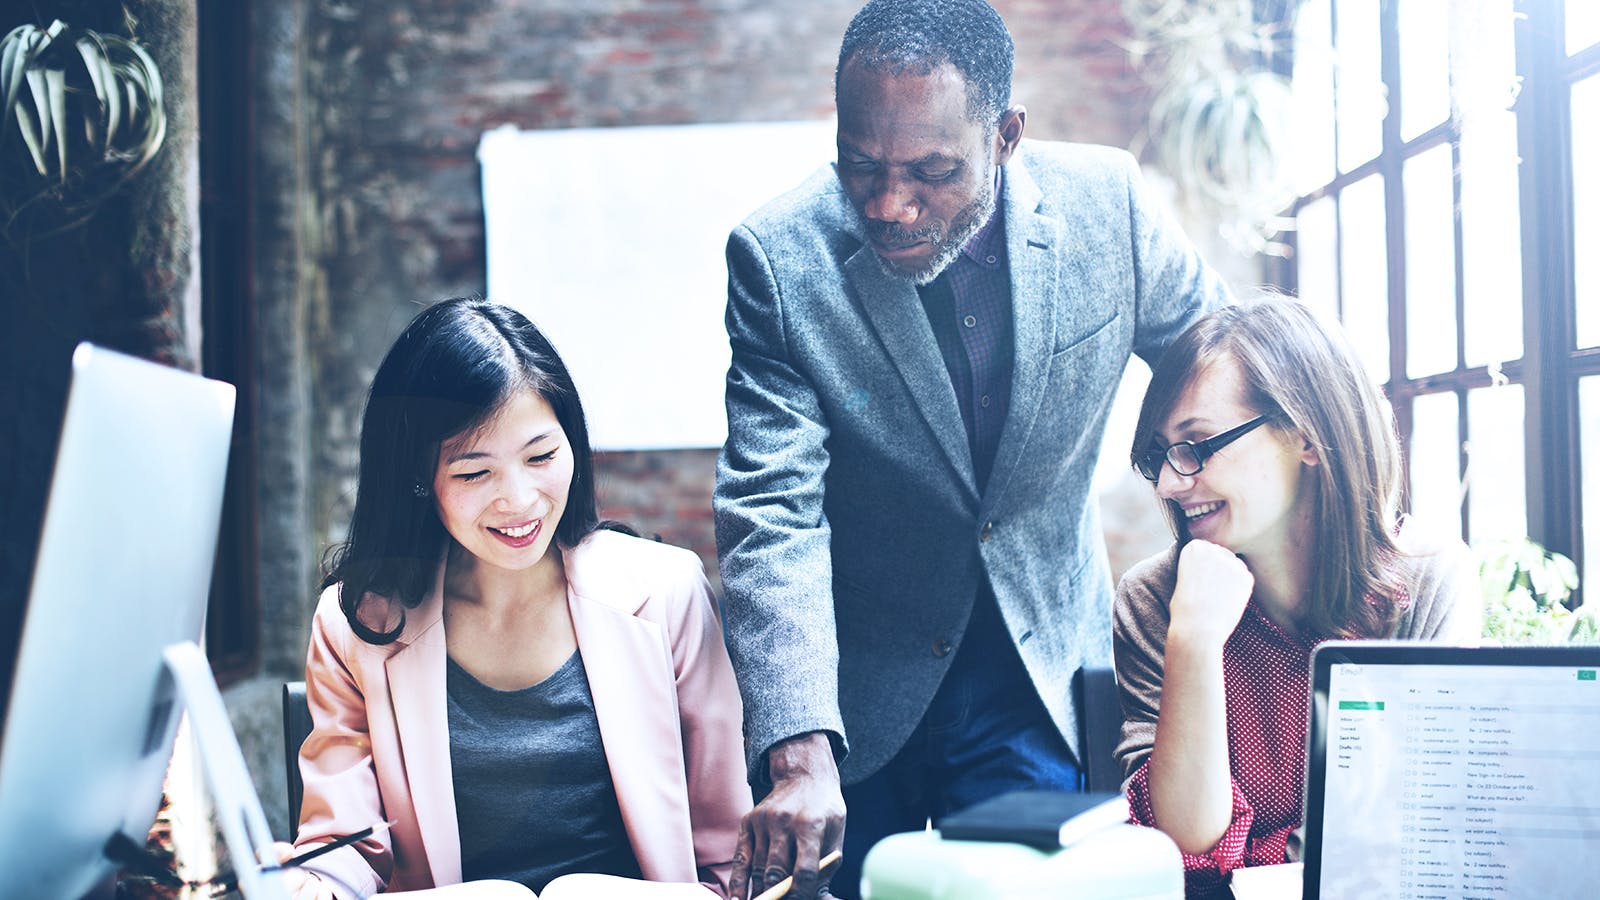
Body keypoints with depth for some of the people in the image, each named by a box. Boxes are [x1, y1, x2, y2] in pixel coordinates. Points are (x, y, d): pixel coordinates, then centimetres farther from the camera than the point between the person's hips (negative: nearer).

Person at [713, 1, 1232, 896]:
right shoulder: (780, 257, -19)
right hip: (851, 684, -1)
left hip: (1039, 666, 1)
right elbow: (773, 511, -22)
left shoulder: (1106, 202, -13)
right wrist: (800, 755, -32)